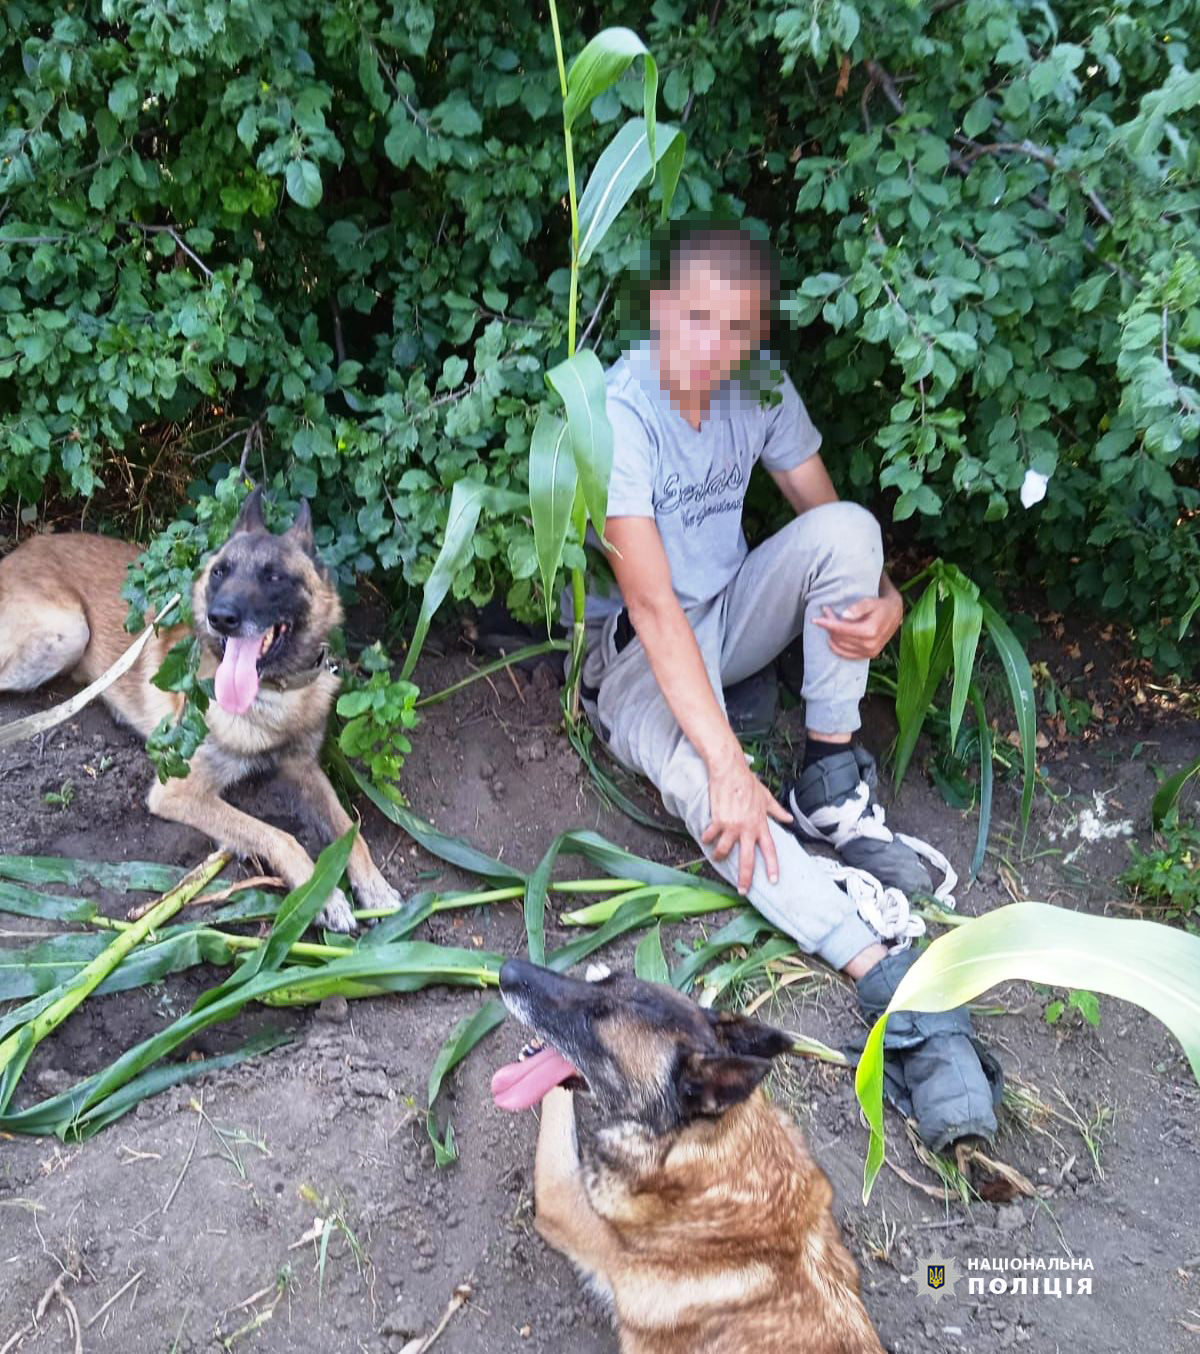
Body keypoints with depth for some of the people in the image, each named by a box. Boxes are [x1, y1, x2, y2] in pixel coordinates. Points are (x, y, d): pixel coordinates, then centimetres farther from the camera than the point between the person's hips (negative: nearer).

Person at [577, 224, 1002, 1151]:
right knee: (696, 776, -35)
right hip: (634, 648, -5)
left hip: (730, 615, 5)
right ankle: (898, 987, -40)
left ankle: (833, 789, -13)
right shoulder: (616, 411, -23)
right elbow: (652, 604, -31)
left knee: (846, 526, -22)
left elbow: (830, 520, 3)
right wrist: (728, 766, -38)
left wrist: (887, 600, -21)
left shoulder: (758, 384, -5)